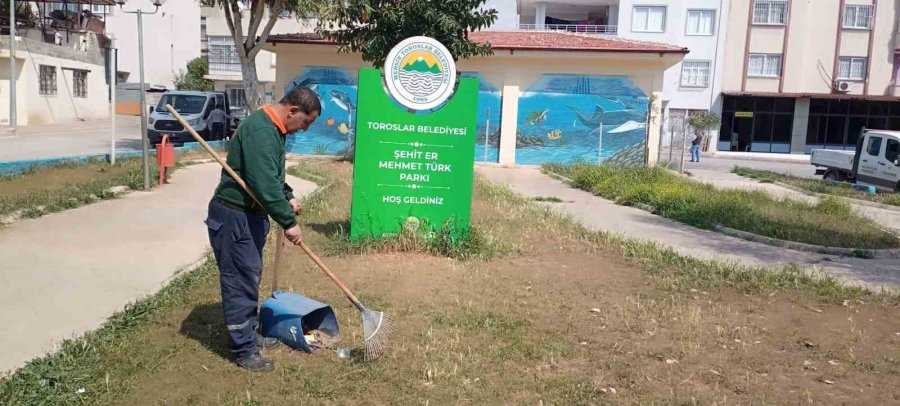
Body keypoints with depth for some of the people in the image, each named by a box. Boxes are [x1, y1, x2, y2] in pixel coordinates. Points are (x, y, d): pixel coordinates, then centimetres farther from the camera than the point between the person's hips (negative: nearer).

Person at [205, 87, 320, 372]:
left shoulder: (274, 129, 11)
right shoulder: (261, 131, -23)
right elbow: (265, 184, -30)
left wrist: (288, 198, 5)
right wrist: (288, 222, -25)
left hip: (251, 214, 11)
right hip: (234, 217, -11)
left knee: (250, 277, 19)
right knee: (240, 282, -2)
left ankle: (248, 333, 34)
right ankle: (243, 351, 8)